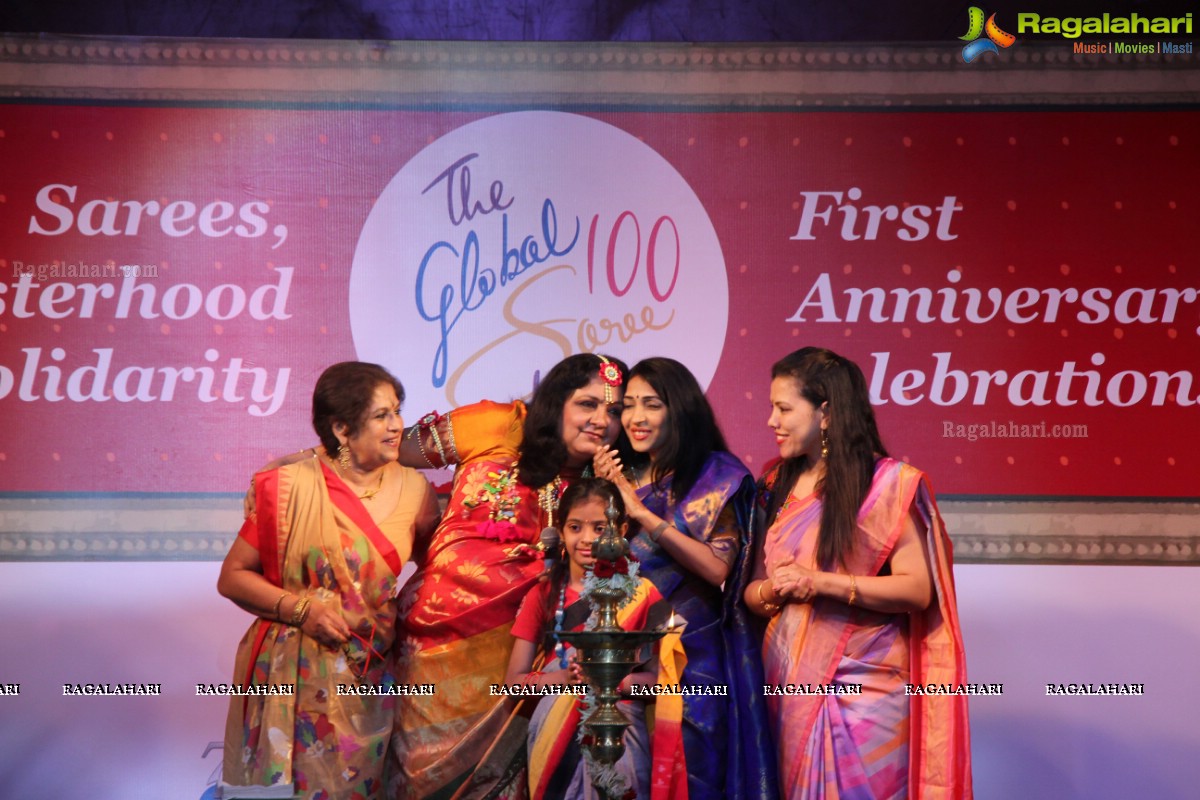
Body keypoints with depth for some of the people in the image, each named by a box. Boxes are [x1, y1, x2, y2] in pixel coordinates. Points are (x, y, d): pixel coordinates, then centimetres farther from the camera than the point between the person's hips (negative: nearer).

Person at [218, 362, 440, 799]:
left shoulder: (413, 490, -1)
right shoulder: (290, 488, -10)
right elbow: (232, 576, -5)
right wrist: (299, 608, -17)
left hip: (370, 678, 3)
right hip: (294, 675, -3)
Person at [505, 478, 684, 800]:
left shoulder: (641, 595, 3)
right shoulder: (544, 595, 8)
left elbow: (657, 676, -1)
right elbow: (514, 680, 4)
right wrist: (563, 677, -13)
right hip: (553, 730, 1)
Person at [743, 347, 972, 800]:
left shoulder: (888, 483, -5)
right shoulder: (777, 488, 13)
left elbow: (918, 589, -12)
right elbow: (752, 589, 15)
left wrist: (820, 583, -18)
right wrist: (770, 592, -8)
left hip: (862, 689, -5)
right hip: (790, 684, 5)